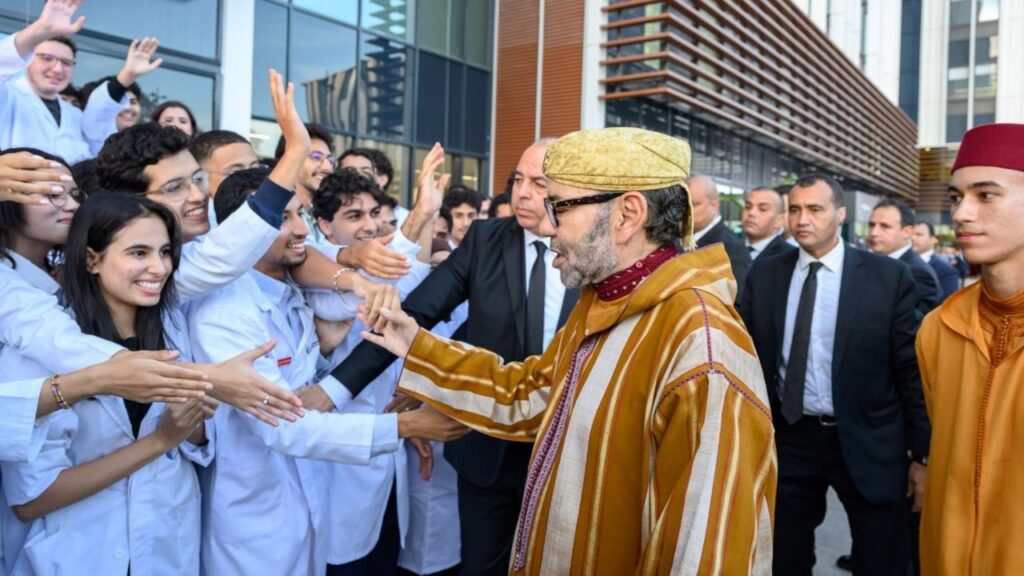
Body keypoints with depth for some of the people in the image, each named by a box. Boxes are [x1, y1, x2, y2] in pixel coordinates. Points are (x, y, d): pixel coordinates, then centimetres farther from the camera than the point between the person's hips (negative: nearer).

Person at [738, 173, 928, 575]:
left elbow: (913, 370, -4)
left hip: (868, 445, -2)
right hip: (787, 440, 2)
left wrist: (922, 453, -4)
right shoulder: (764, 274, 1)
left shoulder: (889, 277, -6)